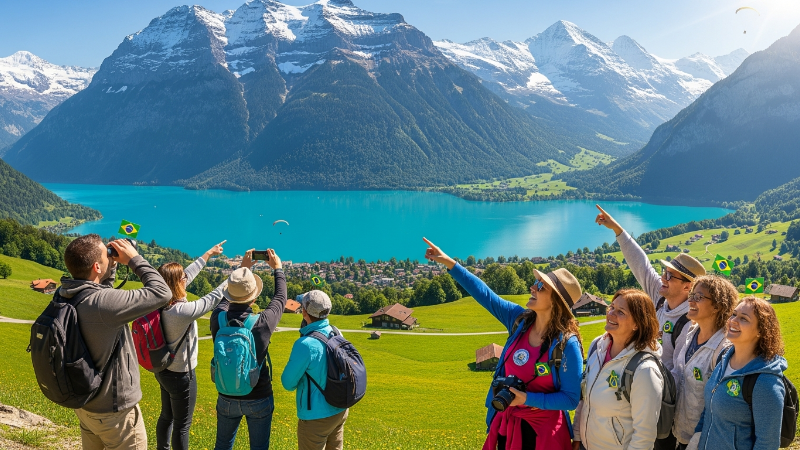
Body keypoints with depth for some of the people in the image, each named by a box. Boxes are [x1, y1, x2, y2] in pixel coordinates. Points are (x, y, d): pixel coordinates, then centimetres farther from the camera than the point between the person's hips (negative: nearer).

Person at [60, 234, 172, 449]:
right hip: (113, 412, -8)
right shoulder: (103, 303, -31)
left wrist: (113, 265, 3)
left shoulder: (67, 297, -5)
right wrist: (134, 259, -16)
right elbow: (161, 292, -26)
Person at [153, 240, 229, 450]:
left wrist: (208, 254, 11)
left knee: (166, 416, 26)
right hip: (180, 375, -8)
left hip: (163, 370, 8)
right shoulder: (181, 311, -32)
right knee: (182, 425, 11)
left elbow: (188, 275, 1)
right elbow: (214, 298, -27)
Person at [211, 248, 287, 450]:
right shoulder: (262, 322, -24)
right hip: (259, 399, -2)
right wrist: (277, 269, 11)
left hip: (227, 398, 3)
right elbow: (280, 299, -3)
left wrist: (242, 268, 15)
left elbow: (226, 300, 8)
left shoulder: (218, 320, -17)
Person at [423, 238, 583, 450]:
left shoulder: (567, 344, -20)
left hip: (542, 431, -5)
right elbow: (485, 295, -2)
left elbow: (571, 399, -16)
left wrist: (527, 398, -24)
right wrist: (449, 263, -4)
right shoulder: (519, 319, -6)